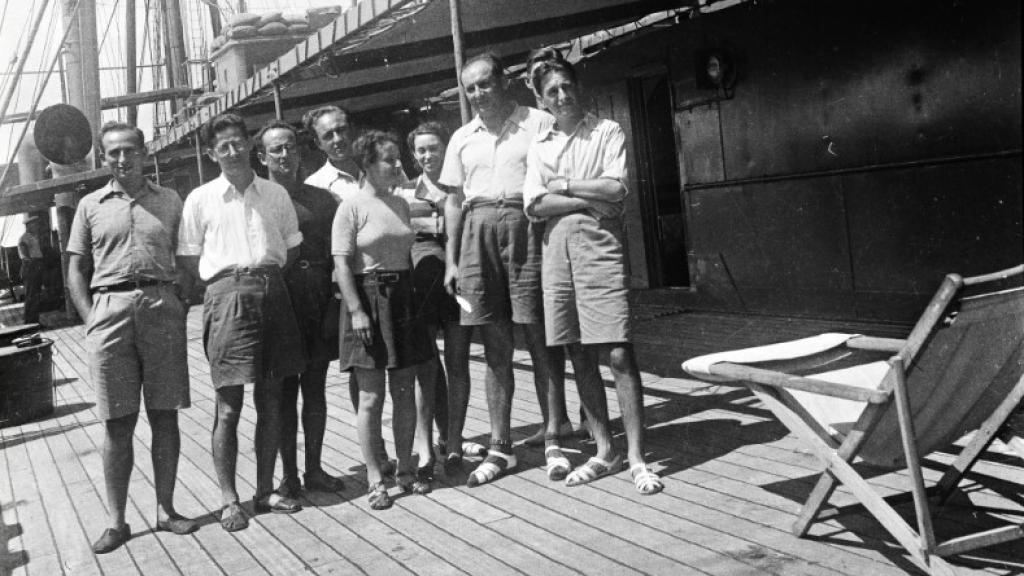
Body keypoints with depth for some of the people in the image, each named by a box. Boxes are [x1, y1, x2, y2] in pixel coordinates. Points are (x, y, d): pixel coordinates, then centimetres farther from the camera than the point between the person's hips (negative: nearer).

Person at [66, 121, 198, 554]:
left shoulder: (170, 202, 11)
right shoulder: (91, 206, 10)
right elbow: (76, 271, 10)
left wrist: (181, 308, -1)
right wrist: (92, 320, -1)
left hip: (162, 308, 1)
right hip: (110, 310, 0)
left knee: (165, 416, 5)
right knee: (117, 422, 2)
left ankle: (165, 509, 15)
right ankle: (116, 522, 10)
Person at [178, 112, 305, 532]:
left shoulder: (275, 194, 11)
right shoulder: (200, 199, 4)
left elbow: (292, 247, 17)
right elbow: (187, 259, 5)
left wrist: (269, 277, 5)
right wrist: (222, 285, -3)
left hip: (272, 291, 3)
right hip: (227, 295, -3)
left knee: (271, 399, 7)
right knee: (229, 404, -3)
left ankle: (265, 491, 17)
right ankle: (229, 499, 6)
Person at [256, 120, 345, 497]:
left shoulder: (321, 198, 11)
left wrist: (335, 304, 0)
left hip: (318, 299, 3)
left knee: (315, 388, 9)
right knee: (284, 389, 3)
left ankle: (314, 468, 19)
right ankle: (288, 473, 12)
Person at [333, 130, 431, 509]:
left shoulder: (400, 204, 12)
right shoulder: (352, 207, -8)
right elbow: (342, 263, -12)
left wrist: (415, 298, 13)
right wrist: (356, 311, -18)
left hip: (402, 297, 6)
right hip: (368, 297, -6)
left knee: (405, 392, 9)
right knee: (371, 396, -1)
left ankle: (405, 469, 21)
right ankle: (375, 480, 7)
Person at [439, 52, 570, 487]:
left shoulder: (538, 124, 2)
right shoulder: (463, 138, 16)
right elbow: (455, 201, 18)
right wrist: (451, 260, 12)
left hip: (527, 226, -4)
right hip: (478, 234, 4)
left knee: (539, 338, -2)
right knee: (495, 347, 6)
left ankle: (555, 435, 11)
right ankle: (500, 448, 12)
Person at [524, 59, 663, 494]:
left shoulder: (607, 132, 6)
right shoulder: (539, 146, 15)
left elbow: (616, 188, -9)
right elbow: (534, 205, 1)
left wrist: (565, 185, -2)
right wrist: (591, 198, -7)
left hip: (599, 246, -4)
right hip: (557, 249, 4)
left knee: (619, 354, -8)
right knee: (579, 356, 7)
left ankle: (636, 458, -3)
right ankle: (604, 451, 18)